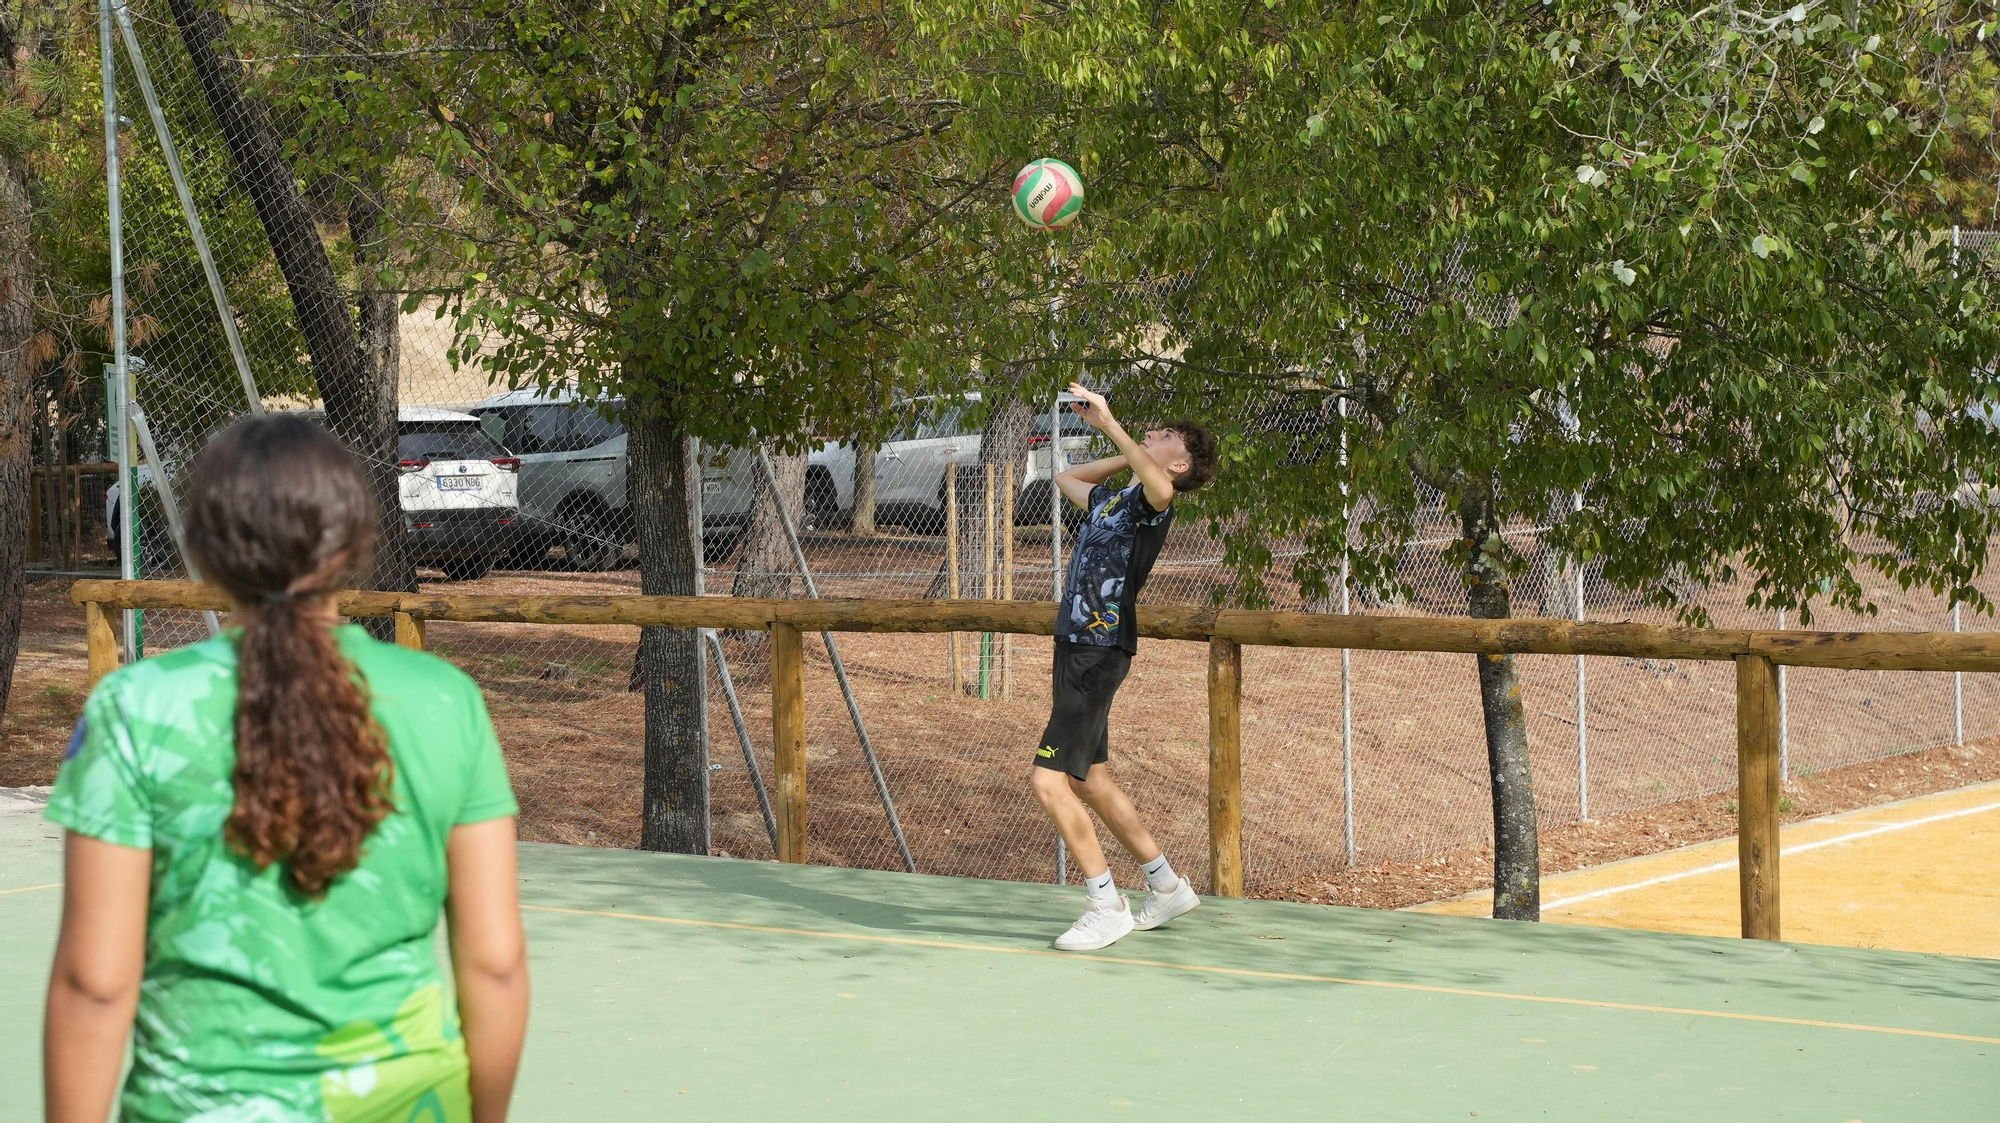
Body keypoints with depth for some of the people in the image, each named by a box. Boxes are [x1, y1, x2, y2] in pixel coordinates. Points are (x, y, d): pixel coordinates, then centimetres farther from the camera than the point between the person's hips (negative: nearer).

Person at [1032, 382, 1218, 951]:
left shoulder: (1149, 503, -10)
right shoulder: (1109, 499, 18)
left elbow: (1158, 488, -36)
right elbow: (1067, 478, 40)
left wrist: (1109, 424, -31)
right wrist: (1124, 455, 25)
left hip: (1101, 654, -10)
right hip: (1077, 648, 10)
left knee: (1049, 780, -15)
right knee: (1089, 781, 17)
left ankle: (1107, 908, -5)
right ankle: (1166, 886, 30)